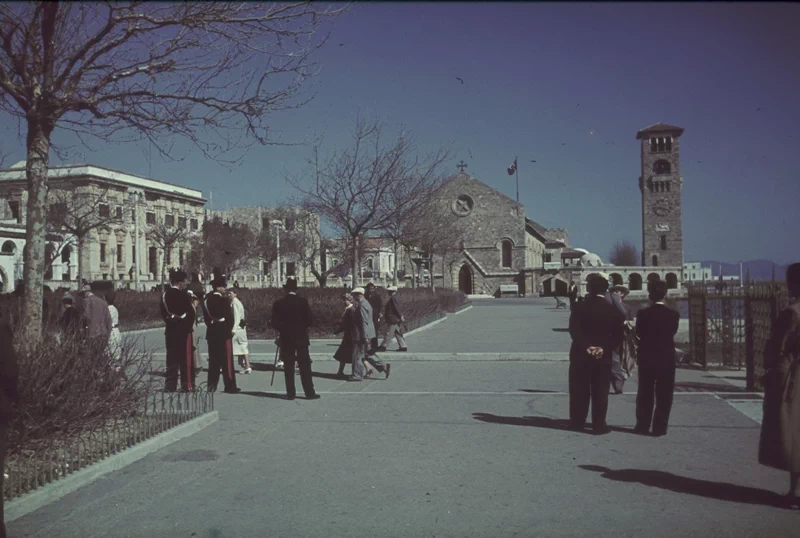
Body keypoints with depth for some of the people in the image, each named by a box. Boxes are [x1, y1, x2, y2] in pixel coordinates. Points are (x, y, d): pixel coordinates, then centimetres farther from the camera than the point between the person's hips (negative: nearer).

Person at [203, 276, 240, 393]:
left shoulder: (207, 299, 7)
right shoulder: (224, 300, -14)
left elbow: (206, 316, 11)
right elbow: (229, 316, -14)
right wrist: (230, 329, 0)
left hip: (211, 333, 7)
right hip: (224, 333, -7)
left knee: (213, 361, 11)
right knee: (227, 361, -2)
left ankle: (212, 386, 13)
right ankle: (230, 386, 1)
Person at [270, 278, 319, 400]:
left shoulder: (278, 303, -3)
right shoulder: (303, 301, -6)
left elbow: (274, 322, -3)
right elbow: (309, 320, -6)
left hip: (285, 338, 1)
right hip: (301, 338, -1)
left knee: (288, 367, 7)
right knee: (305, 367, 3)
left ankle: (290, 393, 8)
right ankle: (309, 392, 2)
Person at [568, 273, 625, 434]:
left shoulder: (579, 307, -4)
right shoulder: (613, 311, -1)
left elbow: (573, 330, -14)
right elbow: (617, 336, -6)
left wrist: (586, 347, -17)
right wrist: (604, 348, -11)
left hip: (580, 355, 0)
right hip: (603, 356, 0)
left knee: (579, 391, 9)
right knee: (600, 392, 5)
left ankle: (577, 422, 15)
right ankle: (599, 425, 6)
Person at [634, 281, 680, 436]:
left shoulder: (643, 313, -7)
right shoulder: (673, 314, -7)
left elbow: (639, 333, 1)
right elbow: (673, 333, 5)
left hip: (646, 357, 1)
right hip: (666, 358, -1)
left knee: (645, 394, 10)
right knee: (663, 395, 5)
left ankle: (642, 426, 12)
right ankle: (659, 427, 5)